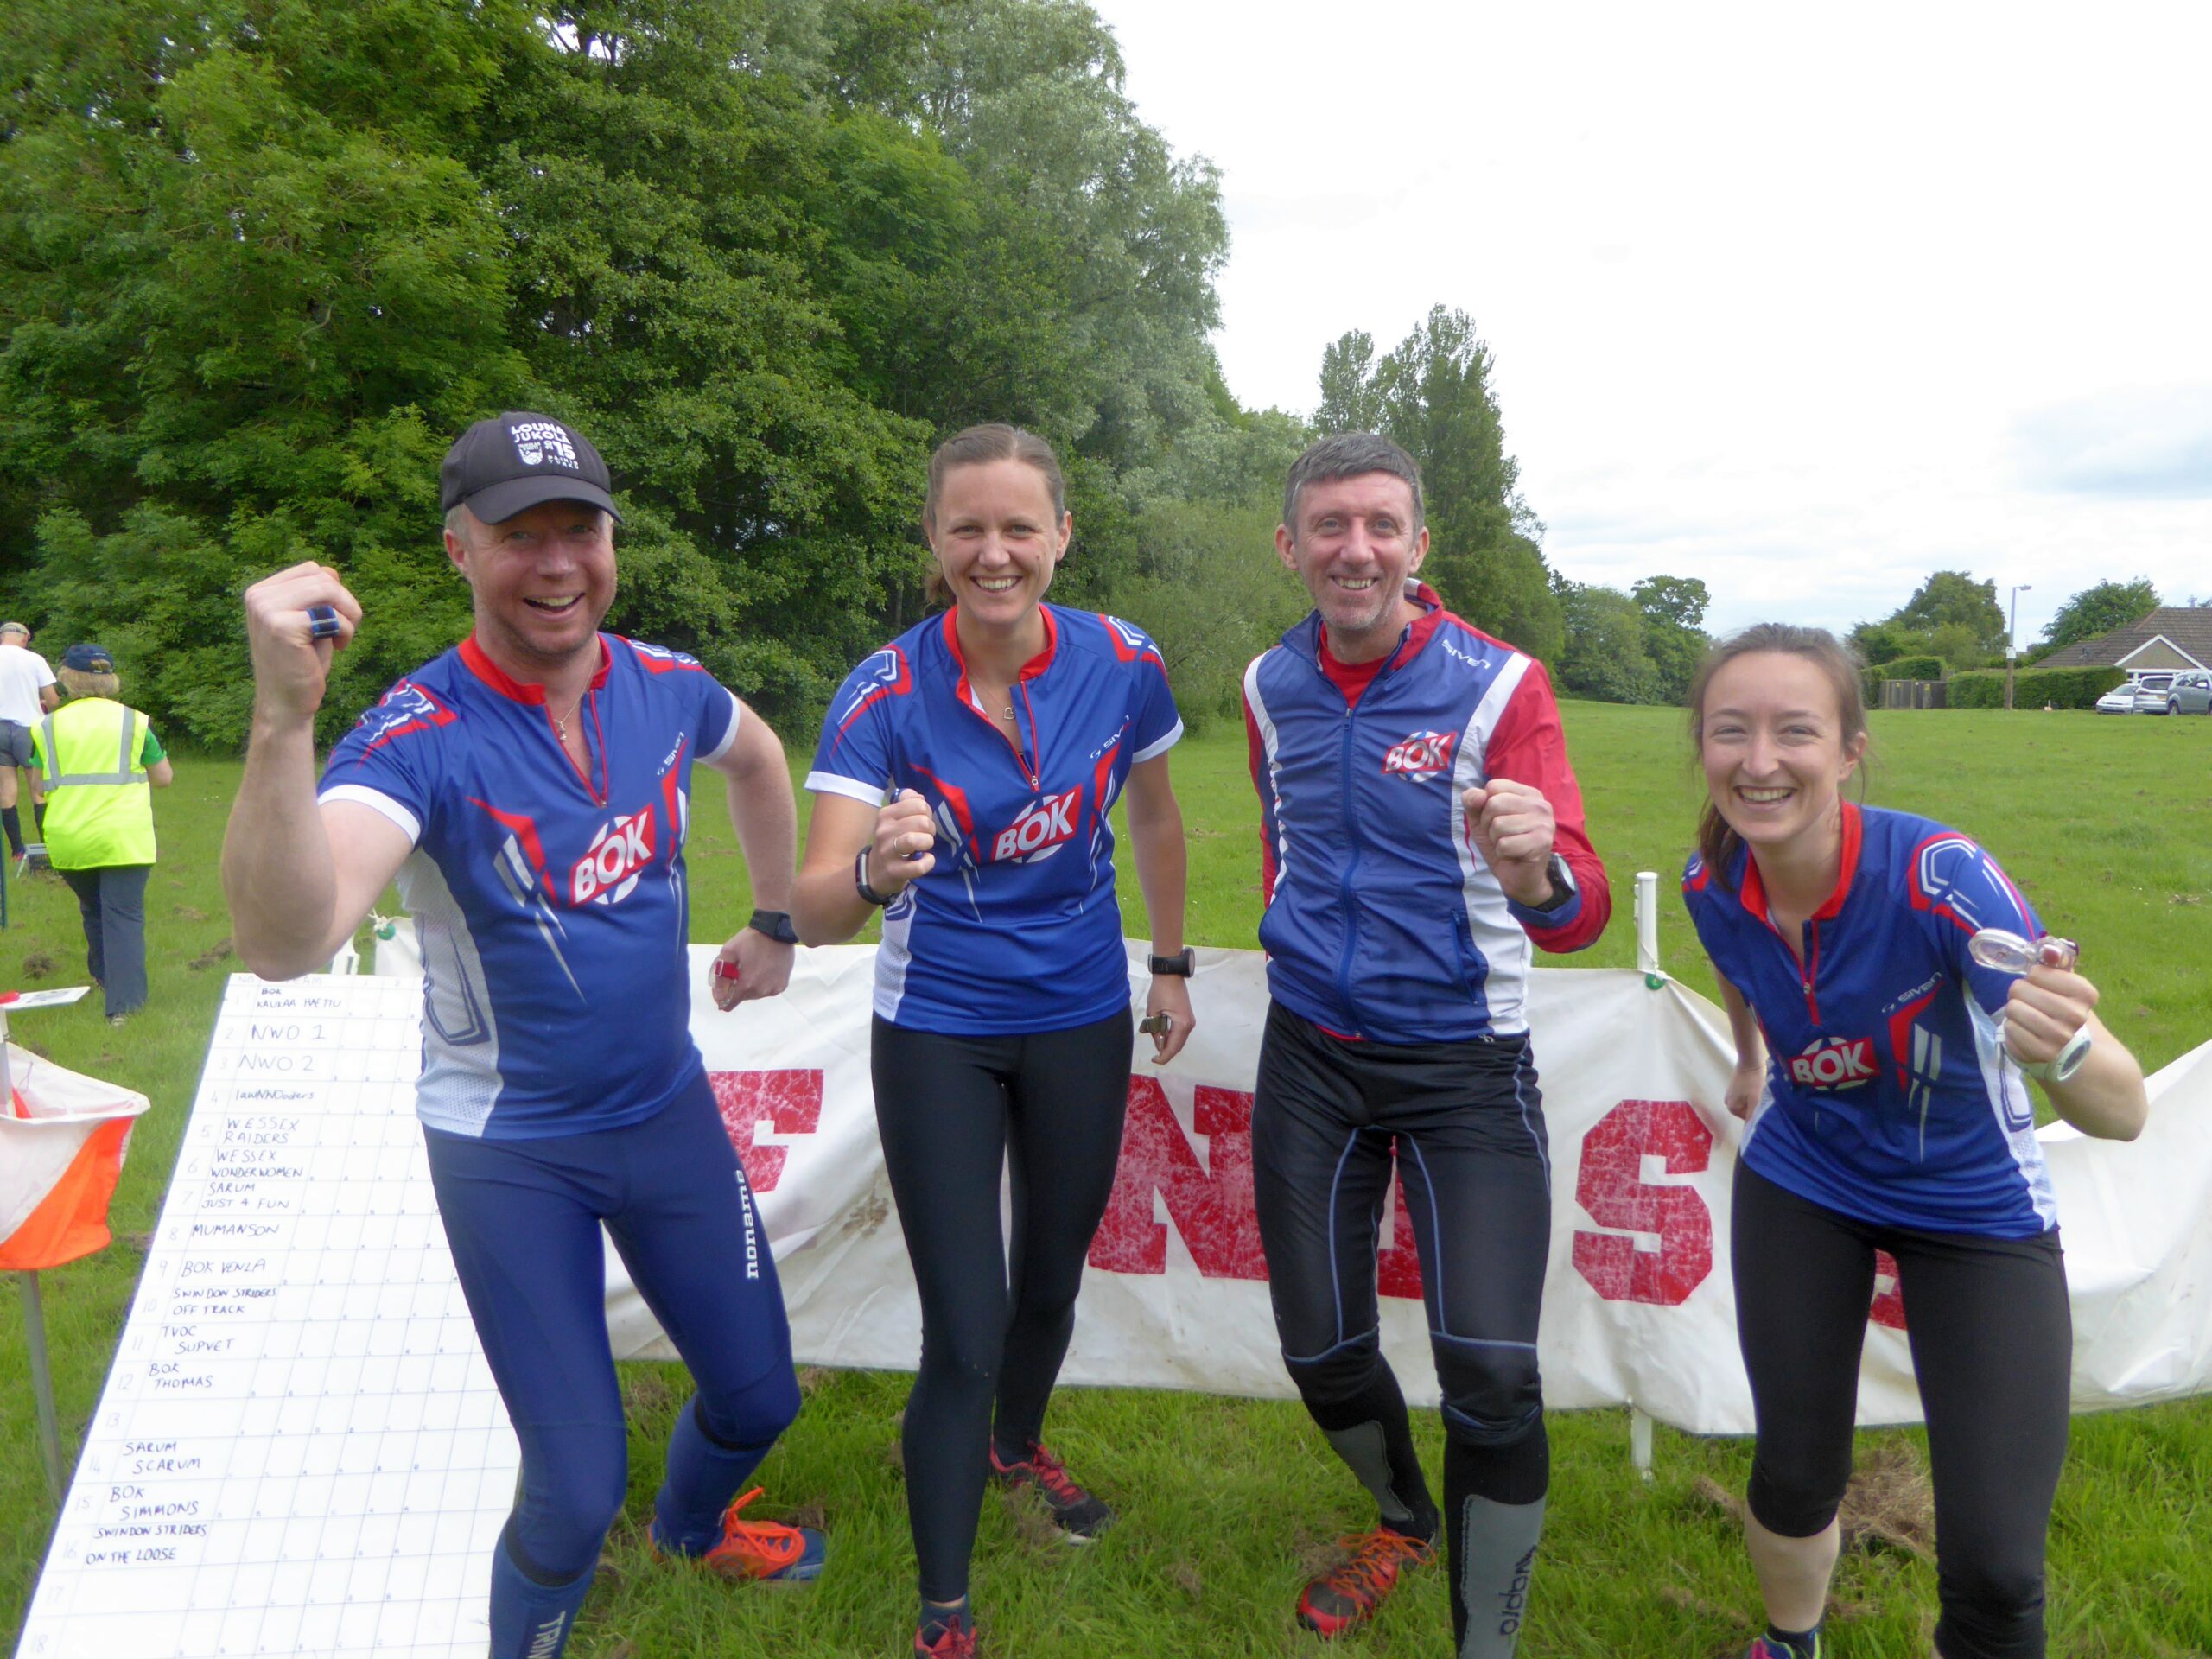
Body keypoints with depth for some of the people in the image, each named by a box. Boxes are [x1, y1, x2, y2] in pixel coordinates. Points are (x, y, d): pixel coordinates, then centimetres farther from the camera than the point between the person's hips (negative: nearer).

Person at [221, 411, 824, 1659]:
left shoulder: (665, 689, -8)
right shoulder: (421, 736, -23)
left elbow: (756, 753, 17)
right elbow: (287, 944, -42)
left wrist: (778, 920, 19)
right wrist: (284, 718, -55)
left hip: (669, 1107, 5)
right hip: (510, 1150, -5)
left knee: (759, 1399, 18)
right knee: (576, 1497, 0)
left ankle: (693, 1524, 54)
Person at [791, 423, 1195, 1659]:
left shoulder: (1123, 664, -12)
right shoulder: (887, 693, -19)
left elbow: (1155, 819, 7)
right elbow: (814, 911, -27)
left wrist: (1173, 965, 12)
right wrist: (874, 872, -49)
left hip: (1082, 1023, 3)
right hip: (940, 1036, -3)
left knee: (1052, 1280, 22)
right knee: (963, 1337, -2)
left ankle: (1019, 1444, 55)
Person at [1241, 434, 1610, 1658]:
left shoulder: (1499, 683, -13)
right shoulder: (1271, 685, 1)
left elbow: (1577, 914, -23)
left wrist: (1536, 871, -45)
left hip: (1461, 1062, -4)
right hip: (1309, 1053, 4)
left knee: (1492, 1375, -12)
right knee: (1322, 1352, 11)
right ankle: (1405, 1519, 43)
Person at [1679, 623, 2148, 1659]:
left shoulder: (1939, 875, -32)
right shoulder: (1711, 883, -19)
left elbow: (2123, 1114, -35)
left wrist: (2062, 1050, -57)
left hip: (1975, 1206, -2)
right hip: (1802, 1184, 3)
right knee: (1794, 1479, 8)